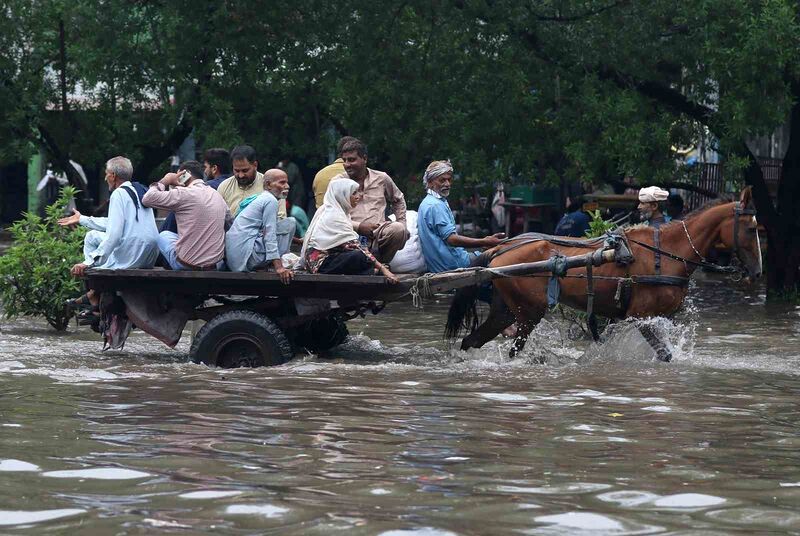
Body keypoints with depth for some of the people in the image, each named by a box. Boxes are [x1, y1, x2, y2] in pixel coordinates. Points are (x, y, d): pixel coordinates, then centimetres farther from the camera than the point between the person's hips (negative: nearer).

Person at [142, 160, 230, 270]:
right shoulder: (218, 195, 7)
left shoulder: (184, 194, -13)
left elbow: (147, 199, -12)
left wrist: (164, 181, 3)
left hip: (186, 265, -6)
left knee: (163, 235, 24)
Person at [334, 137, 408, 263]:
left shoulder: (381, 179, 16)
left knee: (398, 229, -30)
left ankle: (382, 263, -6)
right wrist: (358, 227, -13)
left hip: (379, 233, 3)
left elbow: (398, 200, 34)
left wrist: (402, 223, 18)